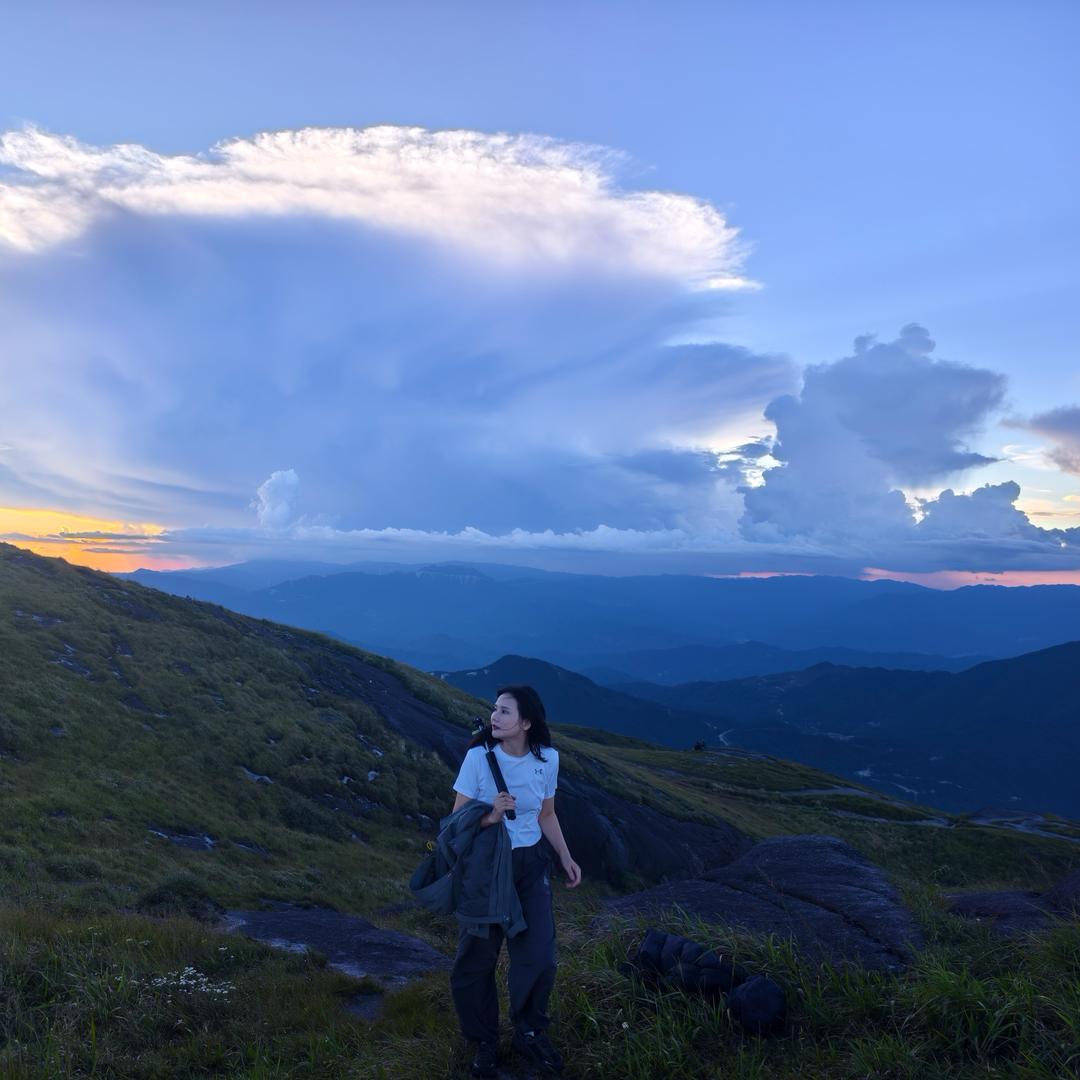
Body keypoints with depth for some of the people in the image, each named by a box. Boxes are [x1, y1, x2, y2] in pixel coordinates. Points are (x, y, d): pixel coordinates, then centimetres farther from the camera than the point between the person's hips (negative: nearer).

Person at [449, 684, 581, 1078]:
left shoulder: (547, 758, -8)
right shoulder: (479, 756, -17)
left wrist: (565, 858, 4)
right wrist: (490, 816, -29)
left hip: (530, 864, 2)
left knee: (538, 955, 4)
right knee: (476, 958, 5)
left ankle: (529, 1034, 28)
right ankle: (485, 1042, 27)